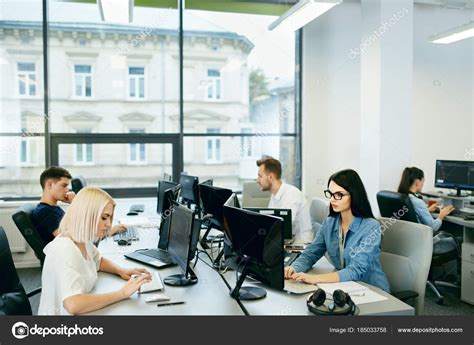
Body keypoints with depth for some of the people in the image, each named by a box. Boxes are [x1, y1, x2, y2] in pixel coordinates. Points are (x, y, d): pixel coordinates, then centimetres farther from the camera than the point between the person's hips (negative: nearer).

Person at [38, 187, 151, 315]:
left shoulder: (83, 240, -1)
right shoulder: (65, 250, -24)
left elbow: (99, 261, 19)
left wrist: (121, 271, 0)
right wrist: (122, 293, -28)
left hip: (79, 313, 7)